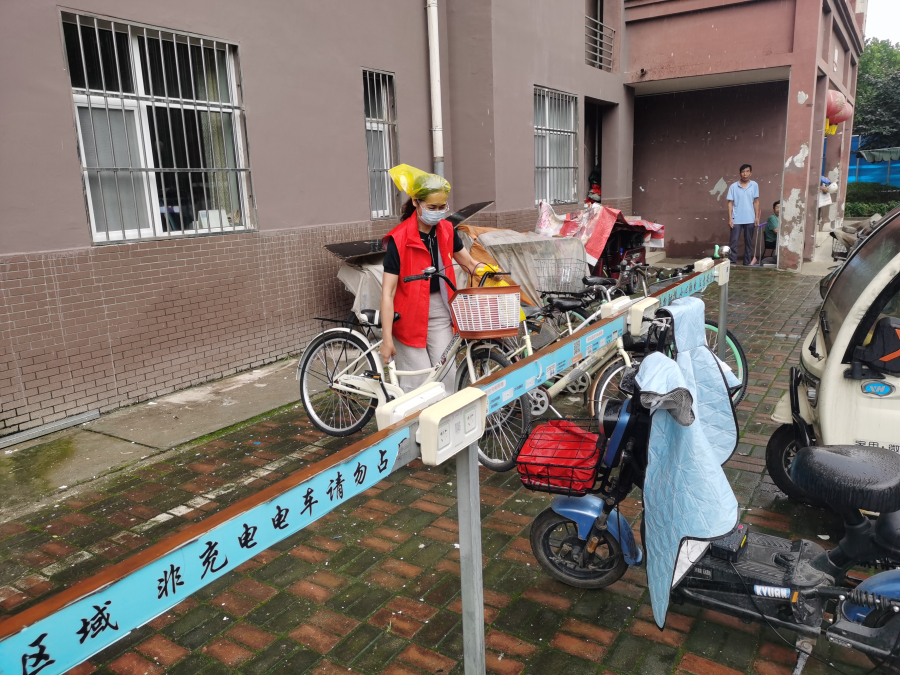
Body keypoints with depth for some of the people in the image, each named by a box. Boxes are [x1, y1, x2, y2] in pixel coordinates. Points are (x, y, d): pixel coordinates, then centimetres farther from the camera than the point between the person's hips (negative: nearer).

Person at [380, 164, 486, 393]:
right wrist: (387, 339, -20)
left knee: (447, 375, 2)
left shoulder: (447, 231, 1)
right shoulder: (399, 239, -16)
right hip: (409, 315, -5)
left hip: (440, 313, 5)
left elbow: (469, 263, 12)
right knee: (418, 382, -3)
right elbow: (387, 292, -17)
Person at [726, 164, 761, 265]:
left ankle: (747, 262, 15)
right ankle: (732, 262, 0)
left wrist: (757, 217, 1)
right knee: (734, 241, -4)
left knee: (748, 242, 8)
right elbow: (730, 203, -2)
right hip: (736, 219, -2)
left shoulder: (754, 185, 3)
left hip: (750, 219, 2)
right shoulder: (733, 186, -2)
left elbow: (756, 202, 6)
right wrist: (730, 218, -8)